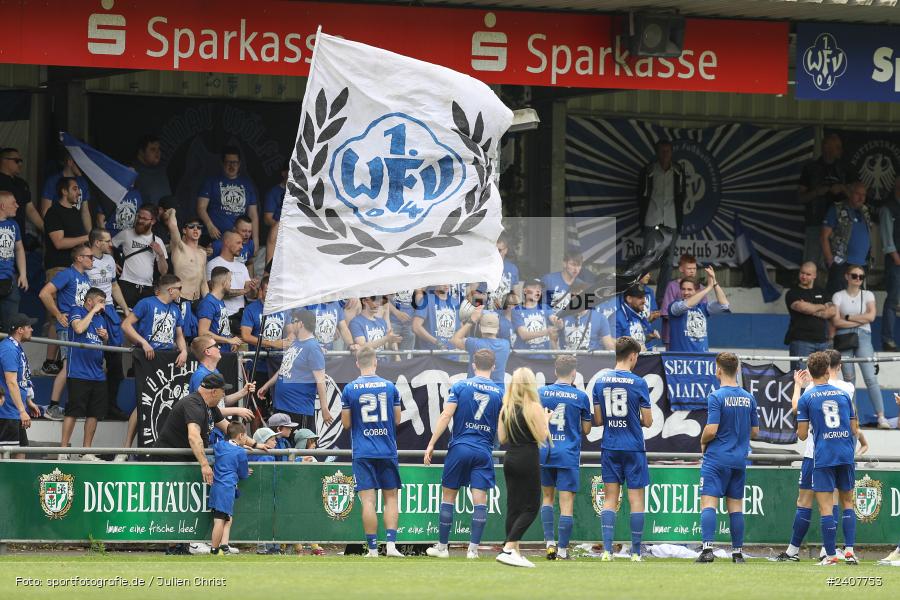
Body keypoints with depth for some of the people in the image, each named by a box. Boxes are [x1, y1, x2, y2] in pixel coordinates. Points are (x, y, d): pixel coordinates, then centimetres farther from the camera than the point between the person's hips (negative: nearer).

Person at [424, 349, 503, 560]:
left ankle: (442, 546, 12)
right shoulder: (500, 392, 2)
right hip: (484, 451, 1)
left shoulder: (460, 386, -1)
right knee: (480, 500, 0)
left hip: (459, 448, -1)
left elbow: (446, 416, -7)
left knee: (448, 496, 9)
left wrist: (431, 444, -6)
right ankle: (473, 548, -6)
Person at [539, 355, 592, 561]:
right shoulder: (581, 397, -3)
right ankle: (562, 550, -3)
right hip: (568, 455, -2)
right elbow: (586, 429, 4)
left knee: (547, 497, 19)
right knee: (567, 503, -1)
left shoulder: (541, 393, 1)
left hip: (544, 452, 2)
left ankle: (549, 542, 7)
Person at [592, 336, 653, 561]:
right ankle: (636, 552, 5)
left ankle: (607, 549, -5)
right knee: (636, 499, 3)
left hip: (609, 448, 3)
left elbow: (598, 420, 4)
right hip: (633, 448, -3)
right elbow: (647, 421, -5)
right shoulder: (638, 383, -9)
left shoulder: (600, 381, 2)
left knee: (610, 498, 6)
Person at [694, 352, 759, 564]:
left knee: (708, 502, -6)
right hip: (739, 459, 5)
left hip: (716, 459, -5)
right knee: (735, 505, 10)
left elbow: (711, 430, -17)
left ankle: (708, 549, -18)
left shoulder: (716, 397, -12)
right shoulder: (749, 398, 6)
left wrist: (703, 442, 3)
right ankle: (738, 552, 11)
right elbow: (754, 431, 13)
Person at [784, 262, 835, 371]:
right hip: (801, 341, -4)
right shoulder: (793, 293, 4)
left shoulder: (821, 293, 18)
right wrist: (821, 307, 1)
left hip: (822, 341, 4)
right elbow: (802, 307, -15)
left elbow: (831, 311, 4)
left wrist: (812, 311, -9)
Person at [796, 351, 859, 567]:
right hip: (846, 456, 3)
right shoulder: (843, 395, 8)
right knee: (847, 502, 15)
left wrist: (800, 430, 21)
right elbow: (854, 429, 10)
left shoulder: (806, 398, -1)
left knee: (825, 506, -2)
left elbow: (802, 434, -2)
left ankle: (830, 555, -6)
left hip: (823, 458, -3)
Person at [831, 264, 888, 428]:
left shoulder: (868, 295, 10)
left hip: (863, 337, 0)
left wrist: (848, 317, -5)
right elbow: (836, 321, -5)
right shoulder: (838, 296, 6)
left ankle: (881, 416, -16)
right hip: (844, 338, 0)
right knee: (849, 378, 0)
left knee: (870, 377, -10)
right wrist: (860, 320, -7)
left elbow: (871, 316, -5)